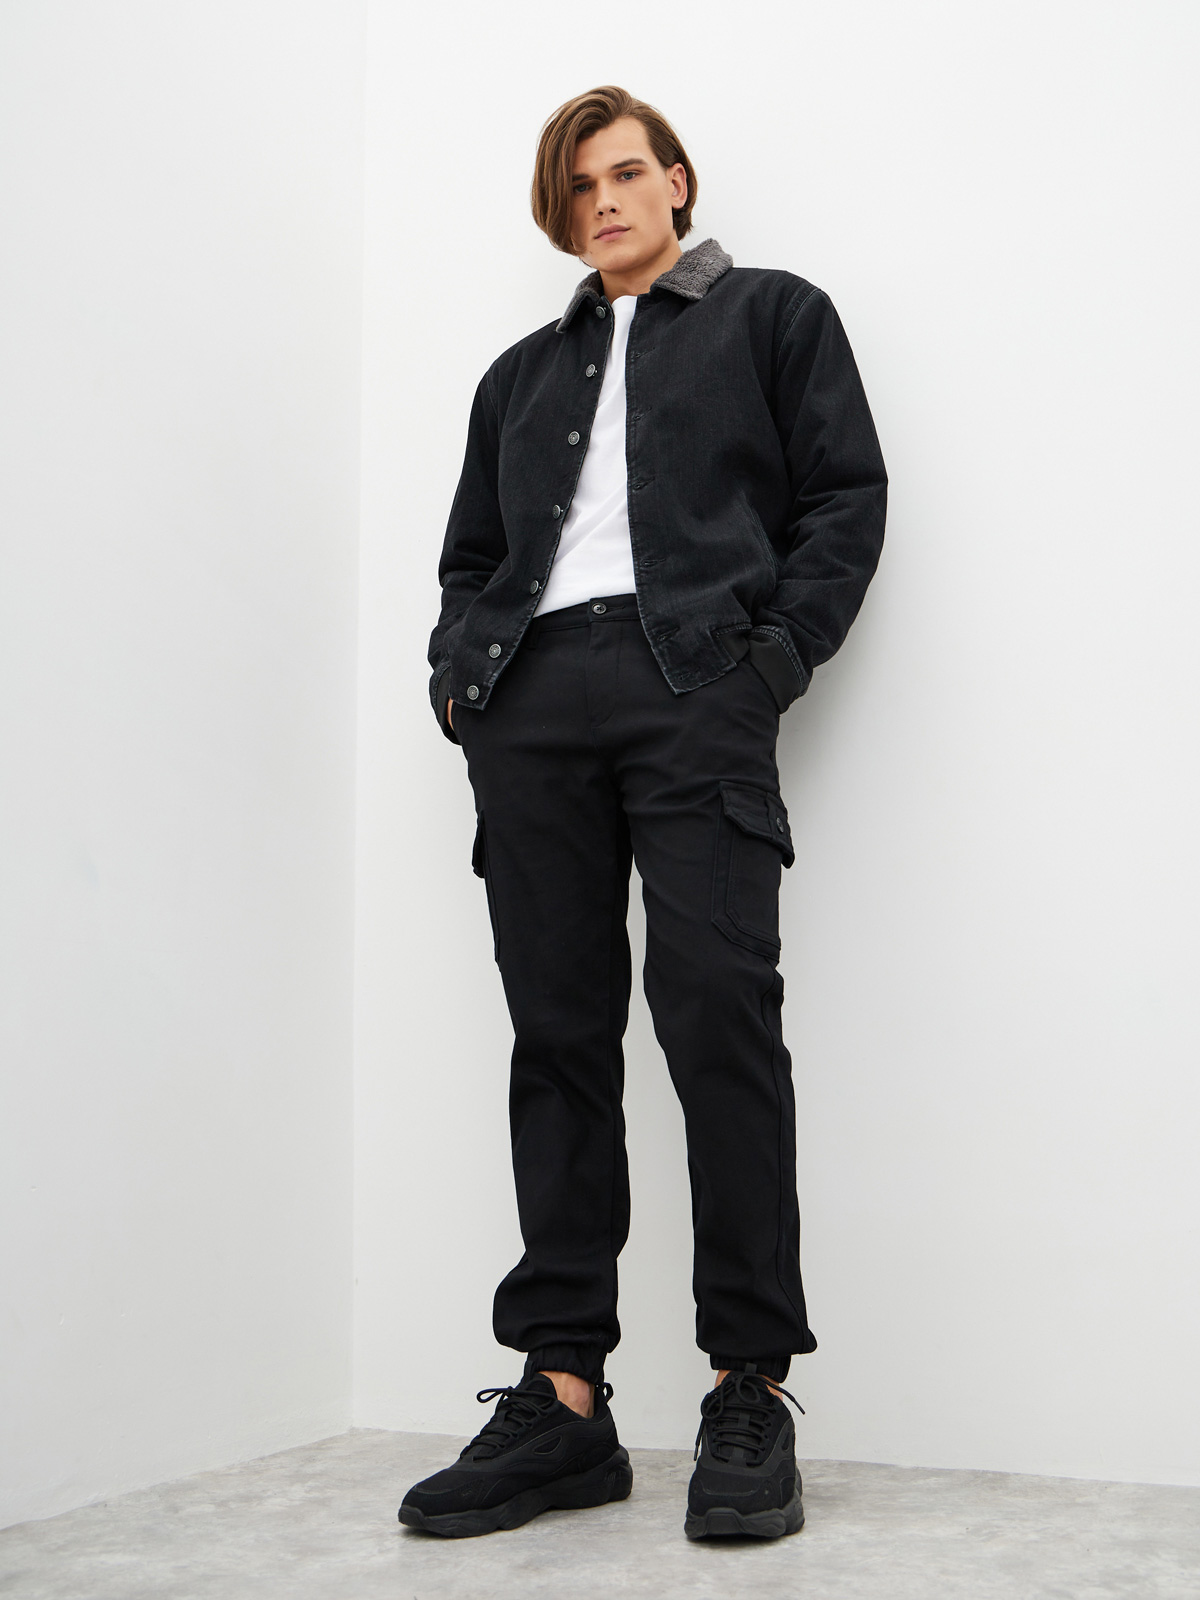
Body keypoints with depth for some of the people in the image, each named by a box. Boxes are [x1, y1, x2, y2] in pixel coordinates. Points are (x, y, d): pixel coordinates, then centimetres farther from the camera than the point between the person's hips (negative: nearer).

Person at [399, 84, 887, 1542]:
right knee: (558, 1036, 0)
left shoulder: (771, 316, 18)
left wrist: (776, 654, -7)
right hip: (531, 701, 4)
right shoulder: (524, 372, 29)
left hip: (695, 688, -4)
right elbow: (470, 550, 26)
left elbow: (845, 495, 7)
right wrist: (459, 672, 6)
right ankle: (562, 1395, 3)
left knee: (716, 1012, -15)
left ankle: (750, 1391, -7)